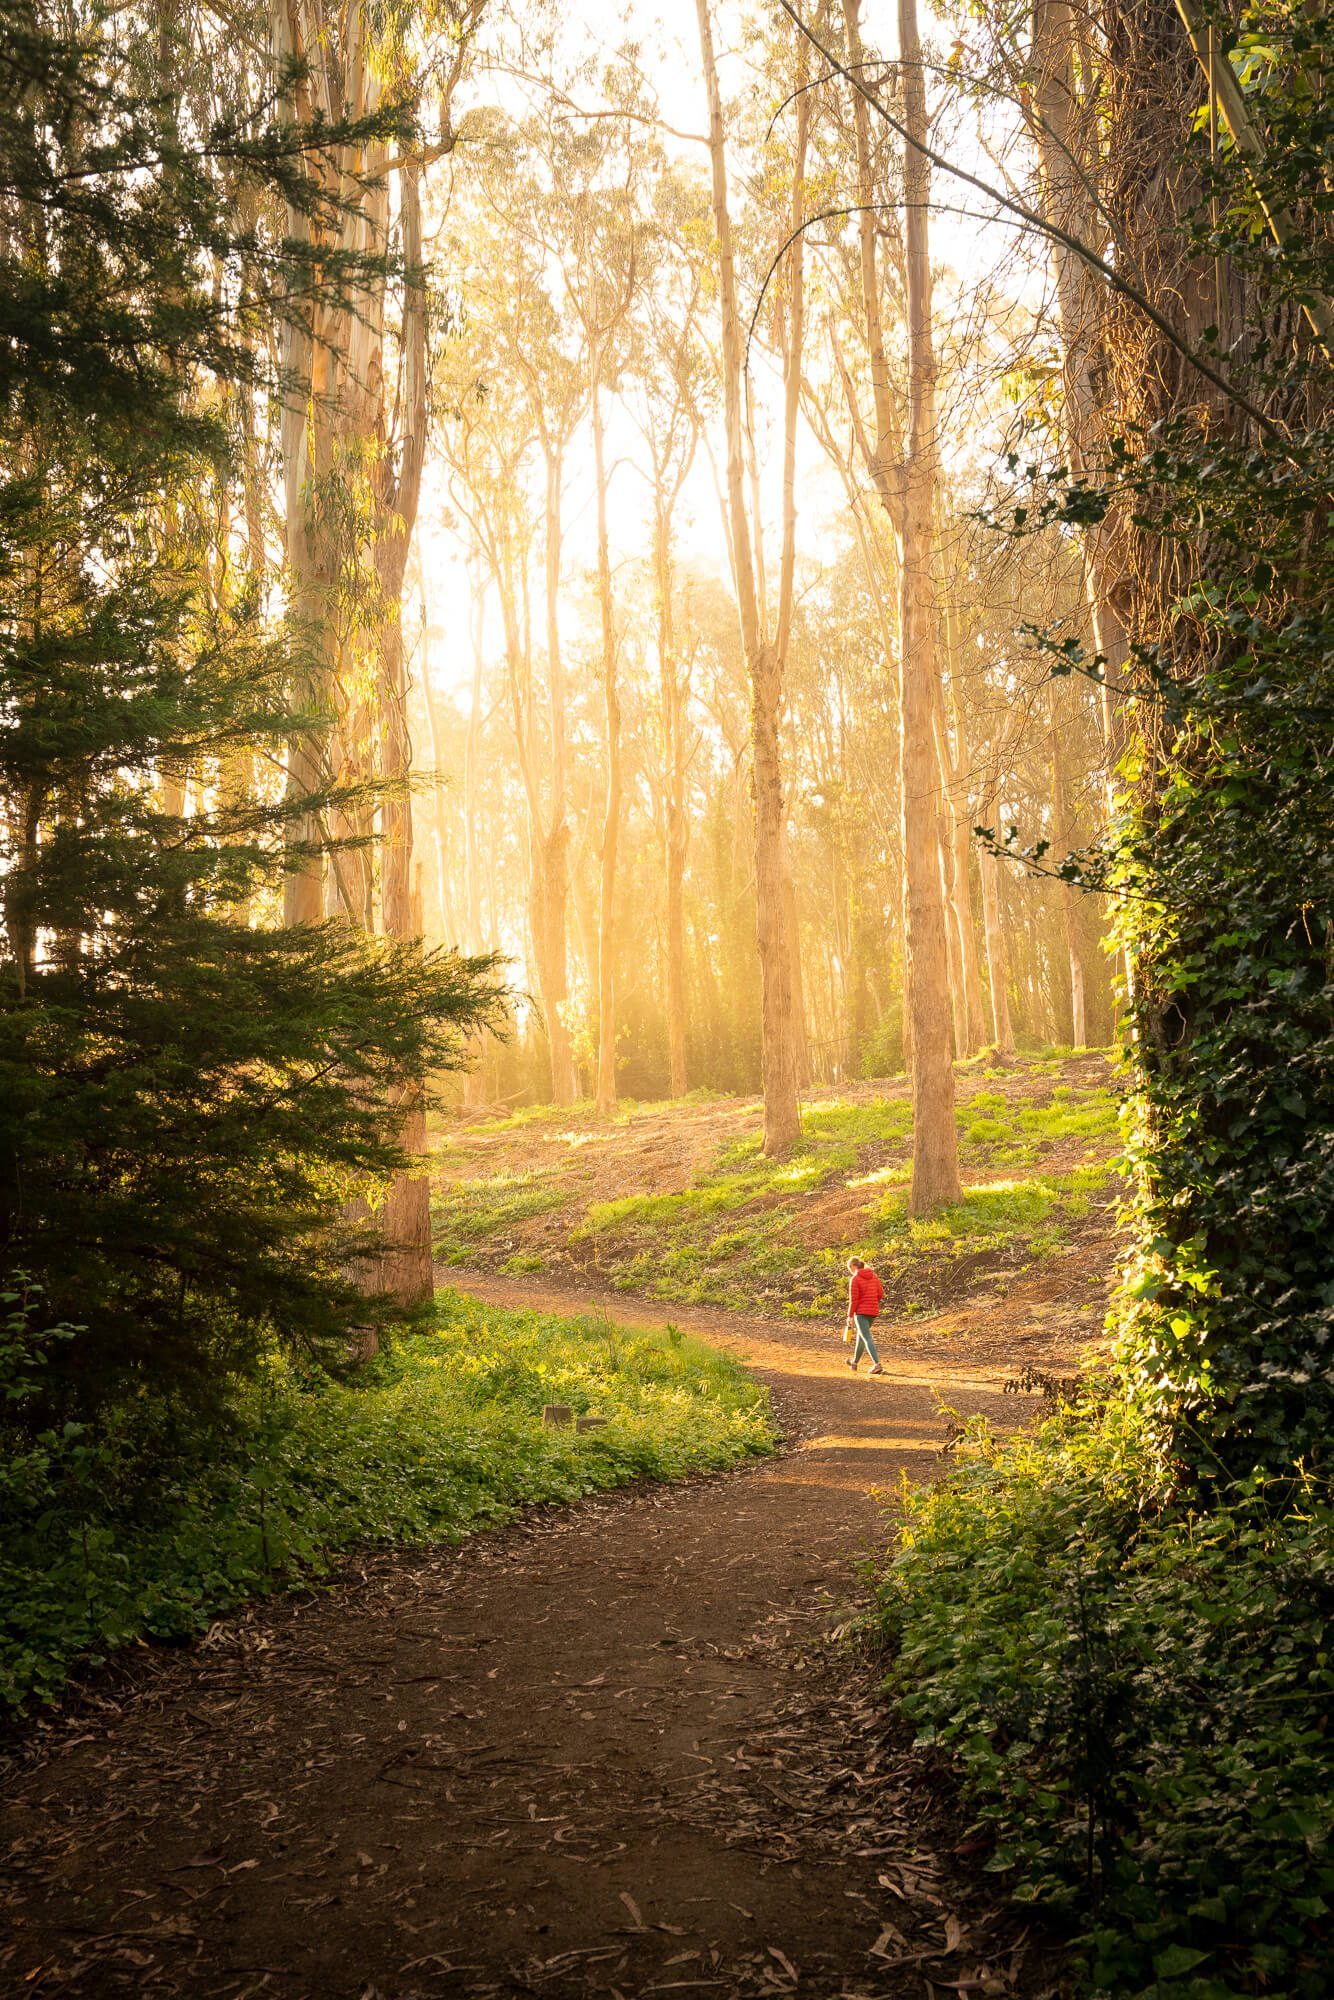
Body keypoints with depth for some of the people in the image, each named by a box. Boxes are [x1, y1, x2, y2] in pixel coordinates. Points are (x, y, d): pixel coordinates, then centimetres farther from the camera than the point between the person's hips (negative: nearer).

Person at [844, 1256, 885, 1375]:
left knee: (867, 1338, -7)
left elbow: (853, 1299, -14)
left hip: (861, 1311, -7)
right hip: (873, 1311, 7)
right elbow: (880, 1294, 7)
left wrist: (850, 1316, -8)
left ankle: (877, 1365, -18)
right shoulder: (873, 1276, 8)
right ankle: (854, 1363, 35)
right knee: (861, 1335, 22)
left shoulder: (854, 1279, -11)